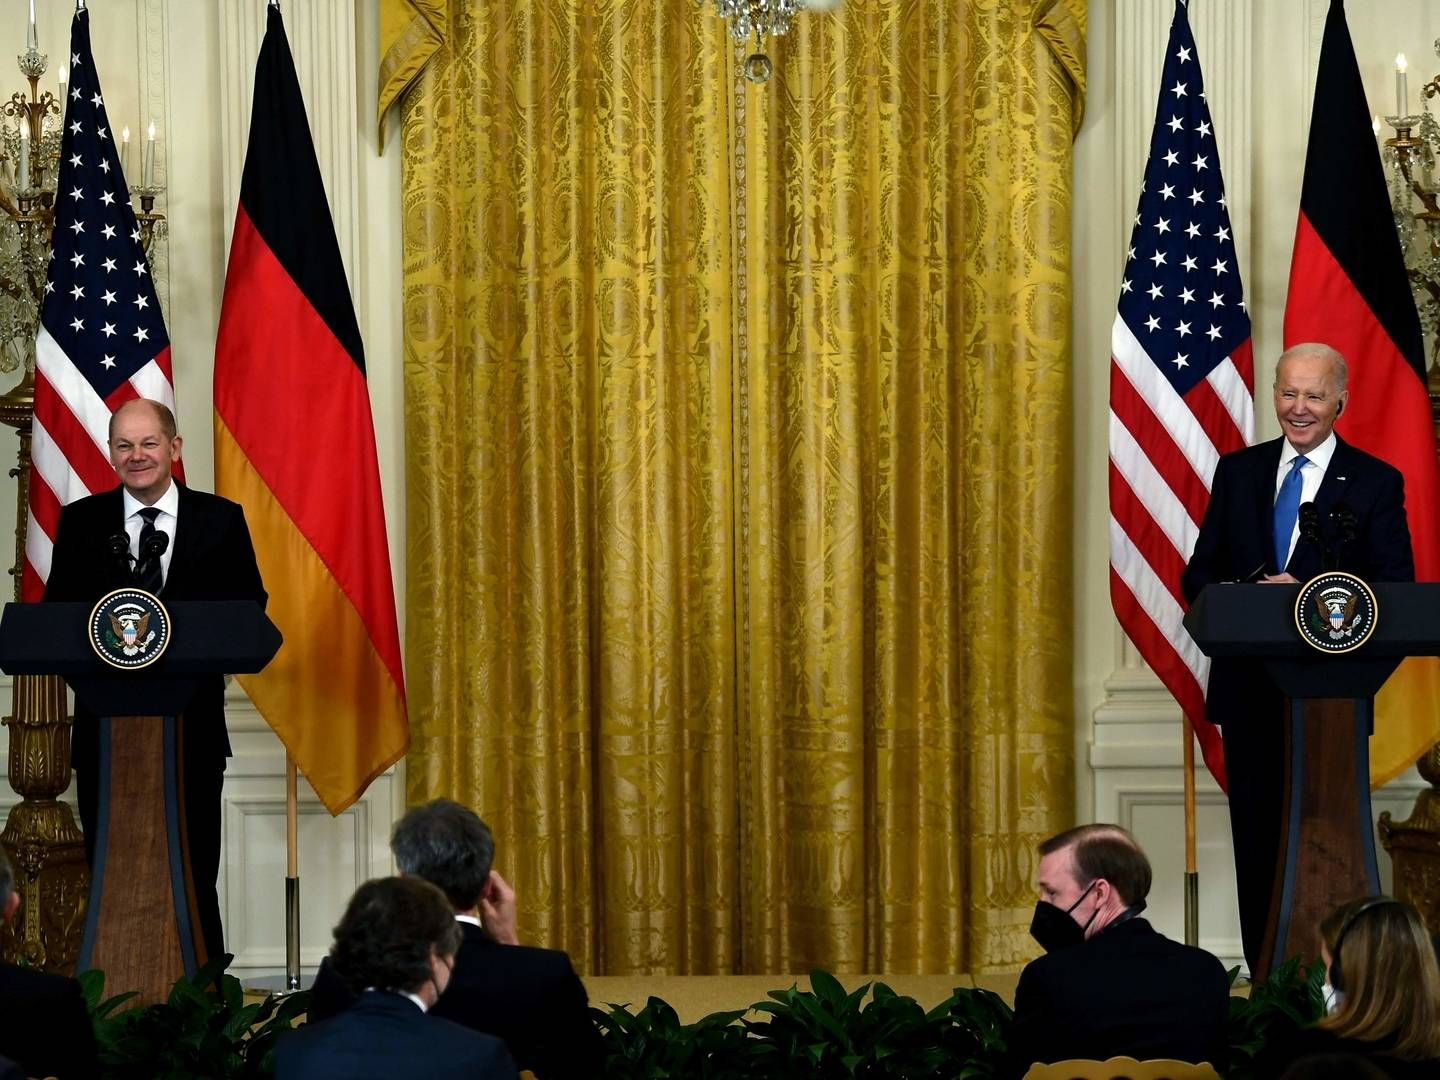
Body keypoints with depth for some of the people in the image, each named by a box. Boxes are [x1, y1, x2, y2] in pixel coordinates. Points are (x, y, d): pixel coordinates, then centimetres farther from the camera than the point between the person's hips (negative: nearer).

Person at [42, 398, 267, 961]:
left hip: (192, 726, -1)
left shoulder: (220, 520, 5)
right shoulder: (80, 522, 8)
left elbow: (248, 609, 3)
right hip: (106, 723, 1)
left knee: (194, 877, 2)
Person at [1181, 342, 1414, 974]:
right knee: (1258, 840, 7)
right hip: (1250, 690, 3)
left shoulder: (1376, 483, 0)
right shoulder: (1238, 472, 11)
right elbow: (1199, 573, 10)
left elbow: (1395, 592, -6)